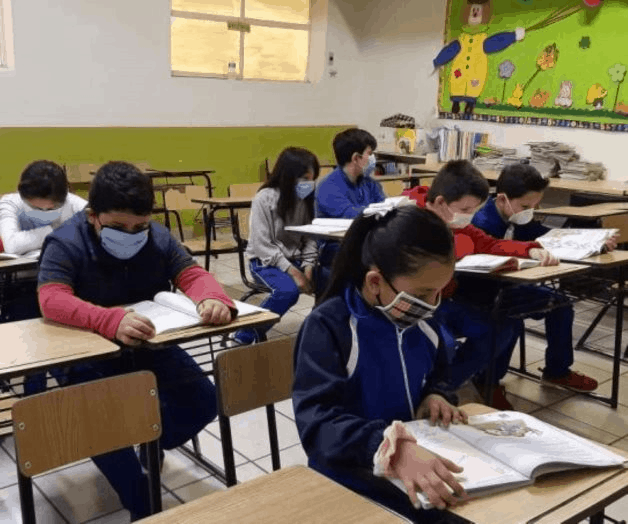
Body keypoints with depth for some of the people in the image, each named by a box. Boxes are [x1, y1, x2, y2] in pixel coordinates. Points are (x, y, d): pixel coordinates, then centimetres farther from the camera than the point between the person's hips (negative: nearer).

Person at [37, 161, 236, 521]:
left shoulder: (159, 238, -5)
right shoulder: (66, 243, -19)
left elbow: (193, 275, -9)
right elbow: (52, 300, -33)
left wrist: (214, 299, -36)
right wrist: (111, 320, -53)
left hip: (150, 347, 4)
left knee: (203, 402, -9)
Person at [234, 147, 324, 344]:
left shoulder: (307, 198, 0)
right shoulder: (265, 198, -16)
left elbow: (310, 237, 4)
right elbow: (261, 245, -18)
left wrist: (308, 266, -14)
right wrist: (292, 271, -25)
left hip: (296, 259, 5)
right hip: (265, 261, -5)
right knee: (288, 290, -34)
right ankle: (246, 336, -16)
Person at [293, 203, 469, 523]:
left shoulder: (421, 323, 2)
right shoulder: (329, 327, -17)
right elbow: (317, 422, -27)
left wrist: (432, 398, -2)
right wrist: (392, 449, -42)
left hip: (419, 471, 6)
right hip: (350, 483, -6)